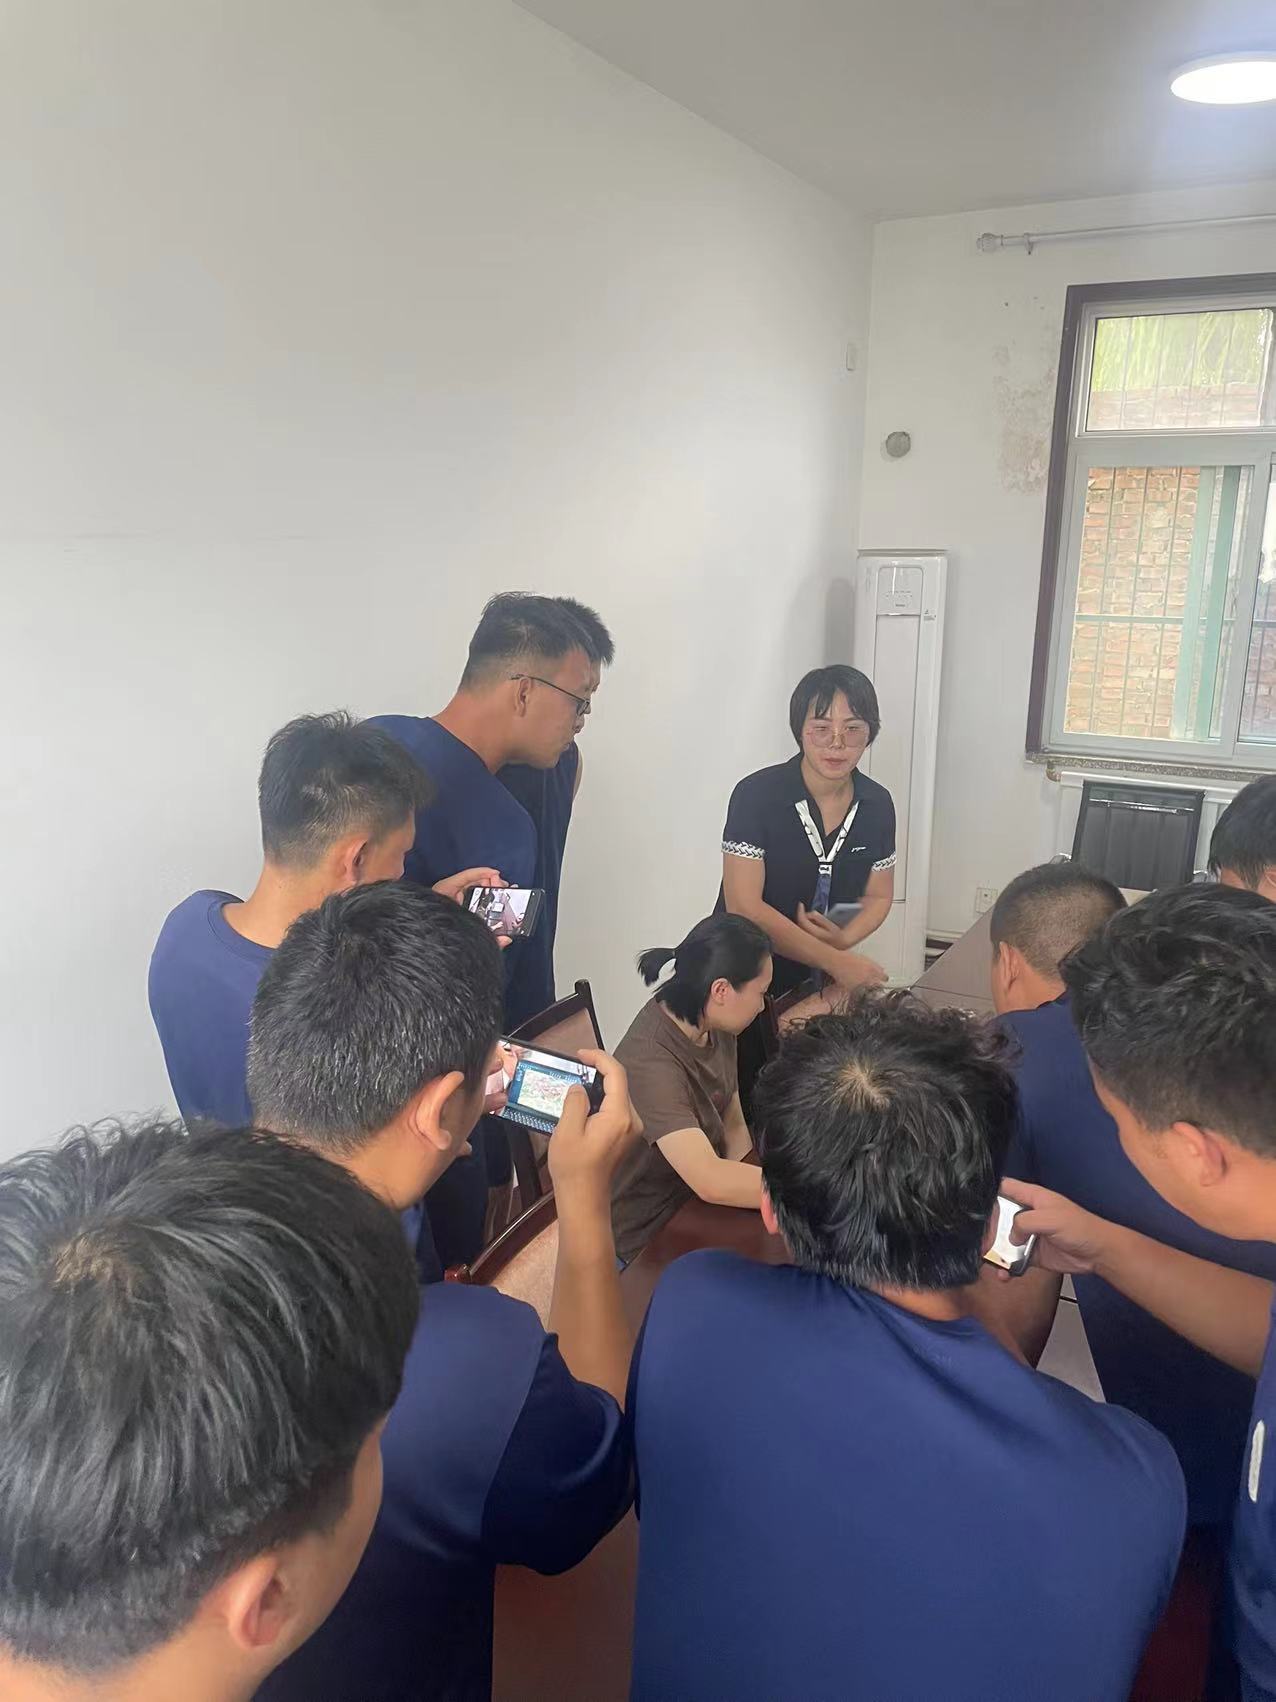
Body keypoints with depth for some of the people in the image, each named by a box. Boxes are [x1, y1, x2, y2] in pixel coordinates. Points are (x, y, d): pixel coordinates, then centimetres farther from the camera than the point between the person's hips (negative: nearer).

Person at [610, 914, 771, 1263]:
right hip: (651, 1238, -7)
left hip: (699, 1206, 7)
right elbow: (710, 1181, -39)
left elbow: (734, 1127, 3)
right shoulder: (651, 1063, -32)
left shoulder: (714, 1027, -6)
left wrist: (744, 1187, -16)